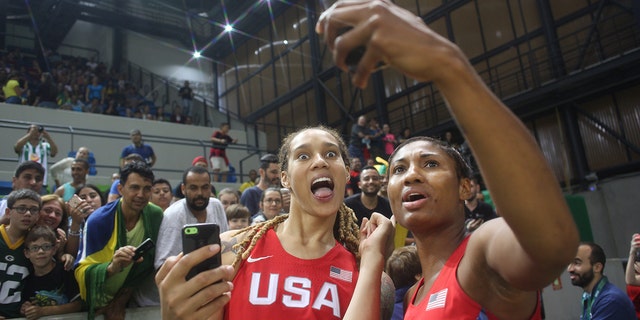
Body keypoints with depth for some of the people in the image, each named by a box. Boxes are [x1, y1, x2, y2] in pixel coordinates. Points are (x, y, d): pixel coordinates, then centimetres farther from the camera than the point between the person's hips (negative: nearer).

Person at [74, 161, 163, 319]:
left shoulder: (156, 216, -14)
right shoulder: (98, 220, -22)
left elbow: (151, 261, -3)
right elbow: (82, 270, -23)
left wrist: (124, 298, -2)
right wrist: (111, 267, -41)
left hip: (131, 299, 2)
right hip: (99, 301, -2)